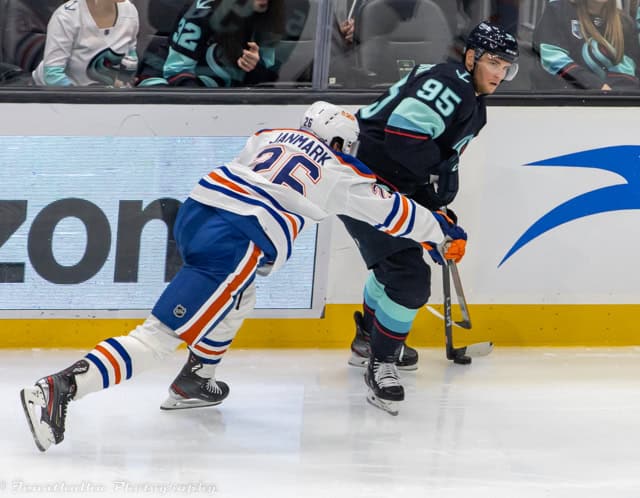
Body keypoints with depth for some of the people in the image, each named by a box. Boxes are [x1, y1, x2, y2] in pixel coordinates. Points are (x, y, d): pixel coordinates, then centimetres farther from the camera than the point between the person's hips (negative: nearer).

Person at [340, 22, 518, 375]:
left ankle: (368, 339, 49)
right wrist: (441, 171, -20)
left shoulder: (472, 105, 16)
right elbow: (402, 131, -30)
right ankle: (383, 360, 3)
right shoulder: (449, 86, -18)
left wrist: (438, 209, 14)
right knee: (410, 277, -12)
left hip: (386, 188, 11)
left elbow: (439, 160, 22)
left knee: (393, 262, 29)